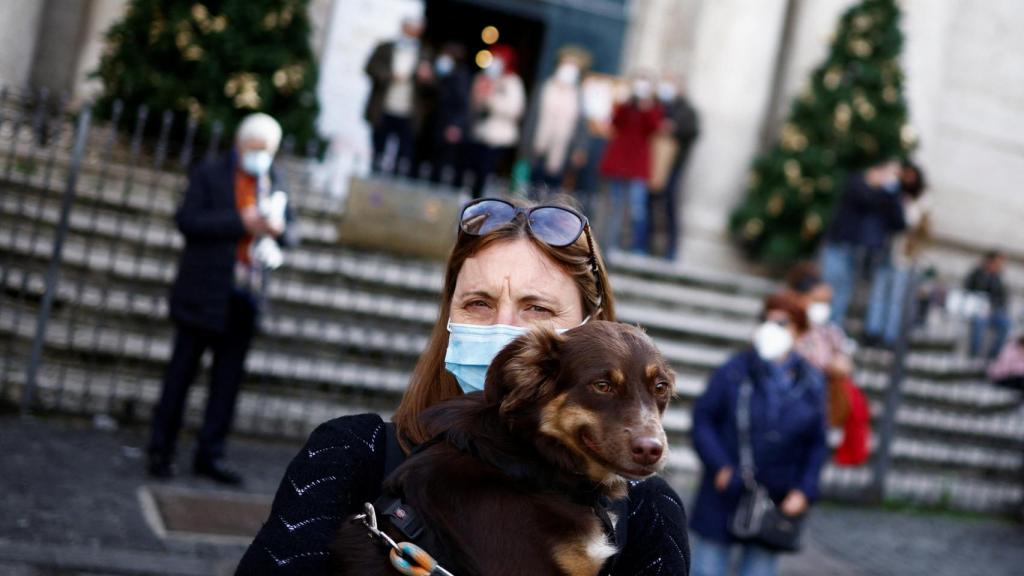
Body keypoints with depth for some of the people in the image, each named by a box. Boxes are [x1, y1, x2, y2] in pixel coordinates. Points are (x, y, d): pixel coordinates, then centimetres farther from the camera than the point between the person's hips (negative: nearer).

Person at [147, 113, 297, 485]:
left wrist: (279, 228, -8)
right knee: (182, 371, 2)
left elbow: (290, 234, 16)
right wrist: (241, 222, -18)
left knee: (228, 378, 5)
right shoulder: (209, 176, 0)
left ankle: (210, 454, 13)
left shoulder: (275, 185, 14)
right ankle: (160, 451, 11)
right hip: (204, 295, -4)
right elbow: (188, 220, -12)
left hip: (246, 299, 4)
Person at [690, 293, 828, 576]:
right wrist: (720, 467, -16)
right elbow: (703, 419, -5)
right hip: (725, 496, -2)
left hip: (776, 504, 2)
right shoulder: (733, 372, -5)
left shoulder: (811, 382, 2)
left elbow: (817, 444, 5)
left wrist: (805, 491, -5)